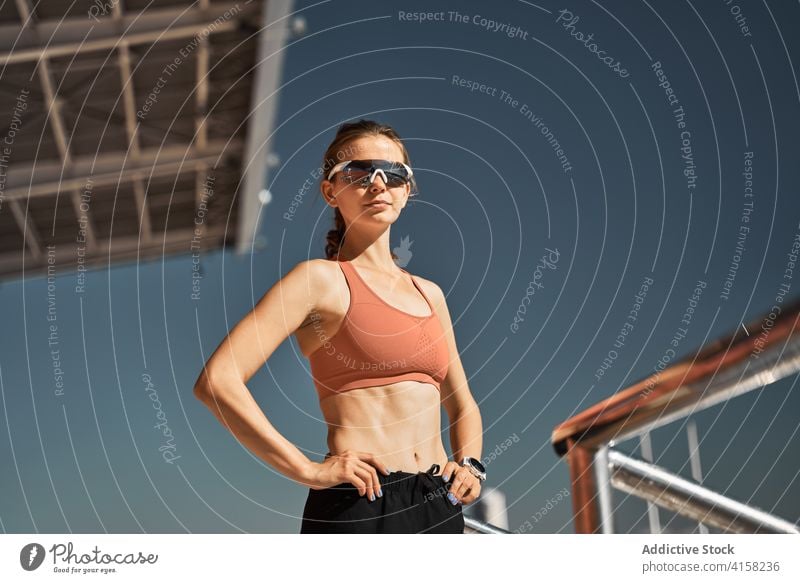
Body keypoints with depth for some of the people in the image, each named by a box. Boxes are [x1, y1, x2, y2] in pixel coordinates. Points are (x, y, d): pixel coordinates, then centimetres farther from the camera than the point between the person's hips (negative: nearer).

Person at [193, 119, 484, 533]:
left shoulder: (429, 293, 14)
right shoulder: (322, 278, -5)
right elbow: (216, 380, -15)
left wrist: (470, 465, 6)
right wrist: (309, 471, -15)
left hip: (441, 505, 6)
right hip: (359, 504, -6)